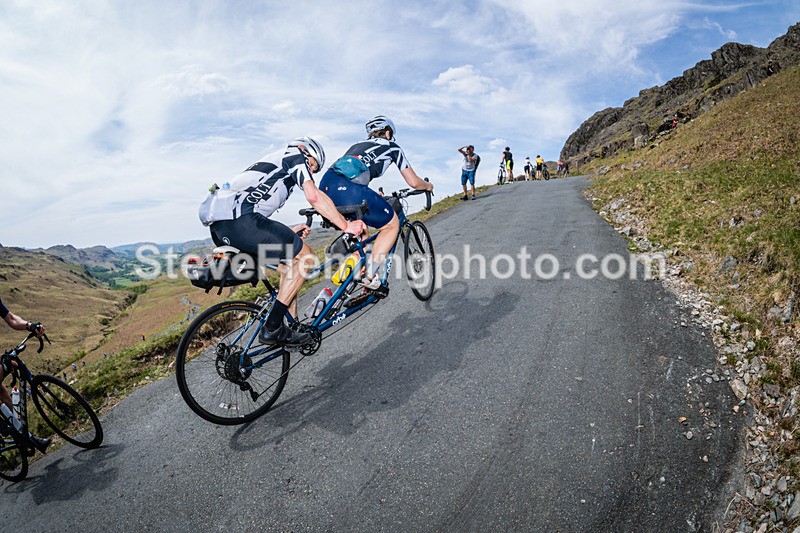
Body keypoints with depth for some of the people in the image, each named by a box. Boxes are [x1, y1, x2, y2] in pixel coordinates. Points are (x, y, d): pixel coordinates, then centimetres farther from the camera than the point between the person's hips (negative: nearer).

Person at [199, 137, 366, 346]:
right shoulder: (295, 155, 14)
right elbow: (314, 196, -3)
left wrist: (290, 234, 29)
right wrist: (347, 225, 2)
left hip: (218, 226, 9)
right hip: (240, 219, -9)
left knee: (289, 263, 18)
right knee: (305, 256, -1)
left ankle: (293, 328, 21)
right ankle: (273, 328, -4)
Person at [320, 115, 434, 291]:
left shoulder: (359, 145, 37)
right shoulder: (391, 146, 22)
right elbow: (414, 182, 20)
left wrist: (374, 197, 59)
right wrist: (428, 185, 42)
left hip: (325, 185, 7)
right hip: (348, 191, -7)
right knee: (392, 224, 15)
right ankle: (370, 276, 3)